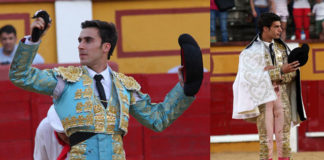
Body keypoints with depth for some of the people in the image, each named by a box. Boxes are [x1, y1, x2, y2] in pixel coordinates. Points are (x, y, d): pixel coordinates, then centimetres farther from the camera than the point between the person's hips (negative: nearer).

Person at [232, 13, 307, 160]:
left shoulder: (281, 47, 9)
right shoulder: (253, 50, -6)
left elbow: (292, 73, 2)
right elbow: (256, 75, -16)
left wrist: (272, 71, -15)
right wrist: (280, 71, -22)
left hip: (282, 97, 4)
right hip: (263, 98, -4)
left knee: (284, 136, 4)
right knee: (266, 137, -2)